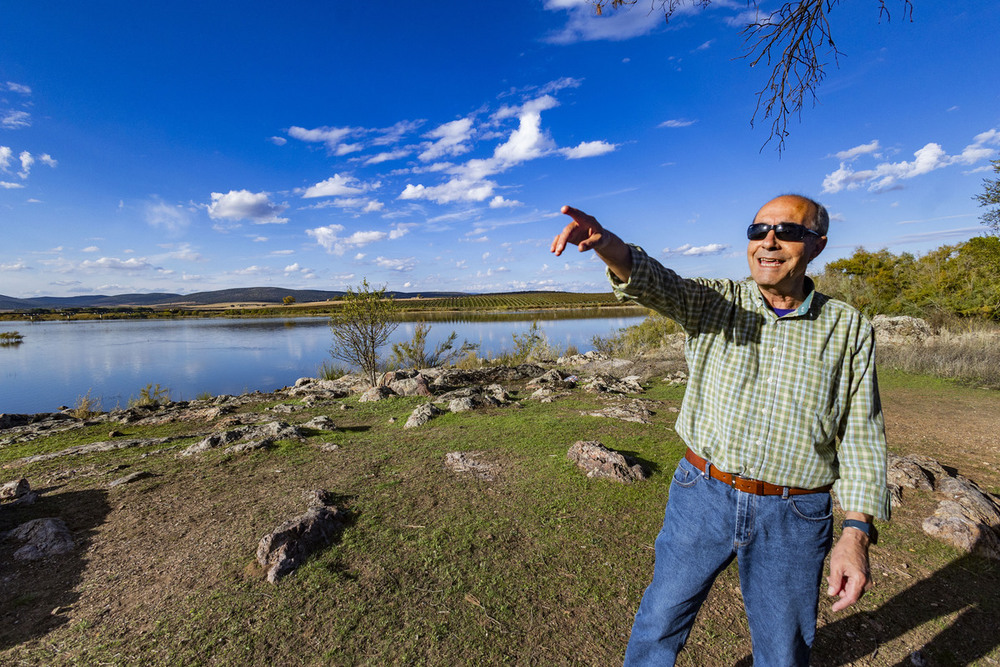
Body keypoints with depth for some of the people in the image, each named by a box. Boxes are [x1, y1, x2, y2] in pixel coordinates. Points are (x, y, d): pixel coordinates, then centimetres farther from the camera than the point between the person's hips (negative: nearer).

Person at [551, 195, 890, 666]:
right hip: (702, 496, 0)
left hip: (793, 519, 1)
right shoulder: (715, 303, -3)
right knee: (660, 620, 15)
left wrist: (855, 531, -11)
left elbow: (861, 434, -2)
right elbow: (654, 283, -23)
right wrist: (604, 244, -44)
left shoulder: (849, 330, -1)